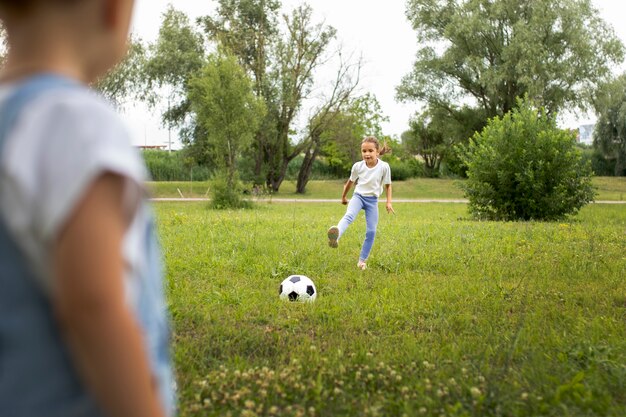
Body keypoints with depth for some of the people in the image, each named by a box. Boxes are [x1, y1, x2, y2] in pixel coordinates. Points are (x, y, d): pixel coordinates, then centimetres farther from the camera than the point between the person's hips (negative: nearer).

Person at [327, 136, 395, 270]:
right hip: (358, 196, -1)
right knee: (349, 215, -32)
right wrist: (344, 196, 20)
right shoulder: (358, 166, -9)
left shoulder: (384, 167, -14)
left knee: (371, 231, -5)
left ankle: (362, 260, 10)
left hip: (372, 200, 1)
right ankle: (335, 237, -59)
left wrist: (389, 202, -6)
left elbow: (388, 185, 1)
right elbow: (350, 181, 9)